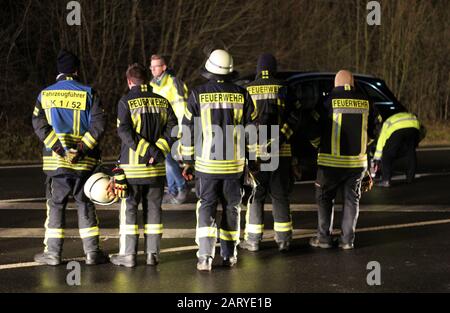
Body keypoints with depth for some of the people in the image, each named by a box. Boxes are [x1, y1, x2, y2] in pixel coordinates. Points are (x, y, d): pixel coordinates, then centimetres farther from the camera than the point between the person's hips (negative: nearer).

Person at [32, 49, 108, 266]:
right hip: (84, 162, 0)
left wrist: (58, 148, -10)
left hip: (55, 160, 0)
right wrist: (82, 148, -12)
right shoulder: (88, 93, 0)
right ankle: (92, 252, 8)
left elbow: (38, 123, -6)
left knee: (55, 204, 7)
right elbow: (98, 124, -9)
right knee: (85, 204, 8)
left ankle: (53, 252, 7)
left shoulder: (45, 94, 4)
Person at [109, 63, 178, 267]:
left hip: (132, 166, -4)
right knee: (153, 208, 11)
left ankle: (128, 254, 6)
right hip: (157, 167, 4)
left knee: (129, 208, 5)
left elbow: (124, 130, -18)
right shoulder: (162, 102, 6)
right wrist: (159, 150, -9)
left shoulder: (126, 102, -6)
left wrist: (147, 150, -18)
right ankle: (153, 253, 13)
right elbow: (172, 128, -2)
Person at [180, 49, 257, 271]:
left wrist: (187, 161, 8)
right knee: (231, 208, 13)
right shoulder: (242, 95, 0)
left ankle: (205, 256, -9)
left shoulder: (198, 95, -5)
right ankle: (229, 255, 20)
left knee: (206, 208, 4)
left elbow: (188, 130, -1)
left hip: (206, 164, -1)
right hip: (234, 164, 2)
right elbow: (252, 129, 4)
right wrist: (253, 159, 14)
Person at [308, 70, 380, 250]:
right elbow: (373, 130, 10)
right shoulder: (365, 103, 1)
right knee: (351, 199, 12)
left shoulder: (328, 101, -10)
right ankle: (347, 239, 11)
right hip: (357, 161, 3)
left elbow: (314, 129, -7)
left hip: (331, 161, -3)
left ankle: (324, 237, 10)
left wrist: (318, 145, 14)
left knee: (324, 198, 11)